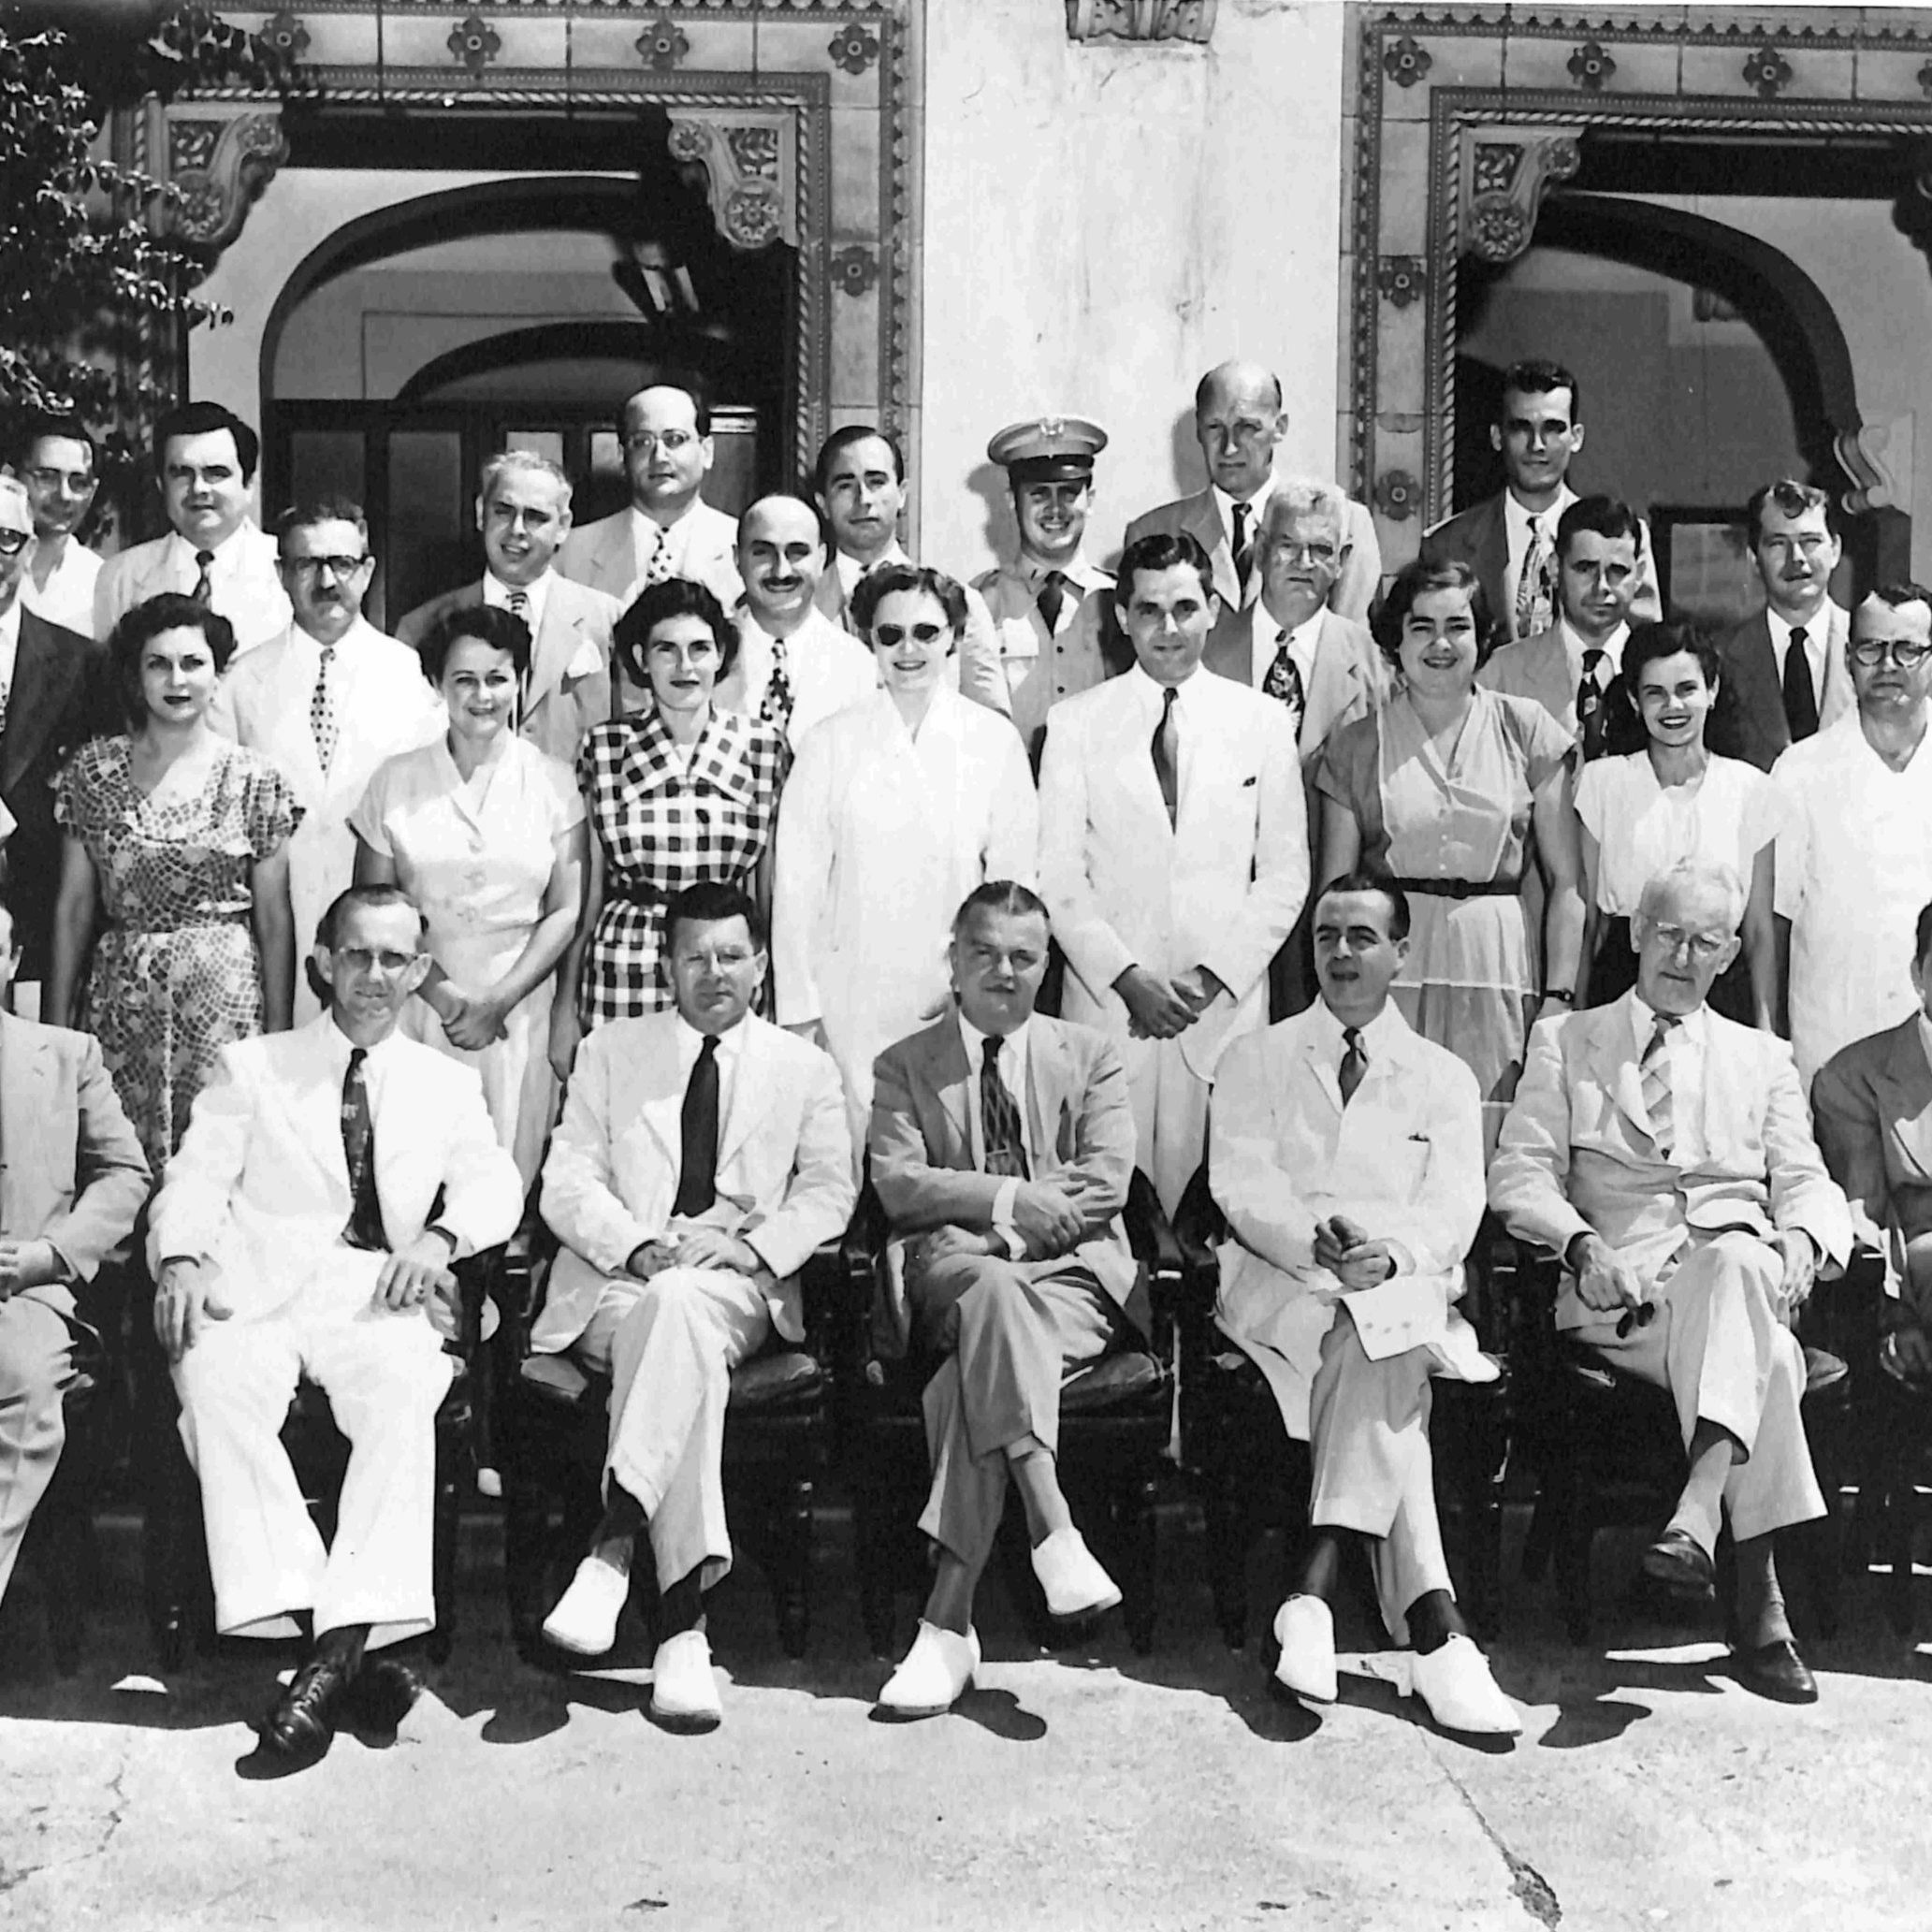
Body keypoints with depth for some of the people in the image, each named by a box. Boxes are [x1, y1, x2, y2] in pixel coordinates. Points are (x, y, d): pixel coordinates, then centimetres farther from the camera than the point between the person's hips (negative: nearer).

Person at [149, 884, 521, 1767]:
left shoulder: (447, 1084, 24)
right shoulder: (251, 1067, 21)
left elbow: (492, 1182, 8)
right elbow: (197, 1179, 9)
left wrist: (440, 1235, -15)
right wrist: (182, 1258, -14)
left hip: (376, 1296, 0)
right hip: (256, 1290, 0)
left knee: (404, 1388, -35)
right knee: (216, 1382, -34)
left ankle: (338, 1649, -40)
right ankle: (348, 1639, -36)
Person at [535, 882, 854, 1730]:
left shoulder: (803, 1068, 18)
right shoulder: (610, 1052, 17)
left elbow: (829, 1190, 9)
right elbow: (568, 1181, 7)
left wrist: (754, 1246, -11)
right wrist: (638, 1246, -13)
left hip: (737, 1286, 0)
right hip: (614, 1278, 0)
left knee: (680, 1305, -37)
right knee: (686, 1344, -35)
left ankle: (614, 1544, -44)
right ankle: (683, 1622, -40)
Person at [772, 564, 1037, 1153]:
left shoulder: (995, 741, 4)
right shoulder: (831, 743, 2)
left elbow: (1013, 876, 6)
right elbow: (798, 883, 3)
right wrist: (800, 1010, -1)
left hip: (960, 996, 0)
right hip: (853, 999, 0)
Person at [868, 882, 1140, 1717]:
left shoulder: (1089, 1057, 17)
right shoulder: (905, 1065, 16)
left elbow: (1107, 1180, 2)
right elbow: (897, 1186, 0)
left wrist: (1009, 1224, -11)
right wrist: (1005, 1199, -15)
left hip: (1074, 1274, 0)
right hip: (956, 1273, 0)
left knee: (974, 1378, -33)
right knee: (990, 1288, -39)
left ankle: (948, 1621, -37)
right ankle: (1053, 1532, -46)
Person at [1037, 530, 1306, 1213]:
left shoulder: (1263, 722, 7)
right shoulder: (1078, 722, 6)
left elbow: (1285, 874, 6)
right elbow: (1058, 873, 1)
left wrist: (1213, 976, -6)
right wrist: (1127, 977, -10)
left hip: (1224, 1002, 0)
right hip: (1107, 1000, 0)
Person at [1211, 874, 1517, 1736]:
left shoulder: (1445, 1078, 17)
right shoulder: (1255, 1060, 16)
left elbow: (1452, 1212, 2)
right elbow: (1241, 1184, -1)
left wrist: (1390, 1254, -22)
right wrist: (1312, 1243, -22)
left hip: (1404, 1288, 1)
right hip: (1277, 1283, -1)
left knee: (1377, 1334, -36)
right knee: (1380, 1358, -34)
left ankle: (1314, 1586, -41)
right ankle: (1432, 1627, -42)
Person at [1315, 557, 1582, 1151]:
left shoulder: (1526, 730, 8)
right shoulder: (1356, 746, 8)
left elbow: (1564, 882, 6)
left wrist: (1559, 996, -3)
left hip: (1498, 969, 0)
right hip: (1389, 971, 0)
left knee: (1496, 1160, -5)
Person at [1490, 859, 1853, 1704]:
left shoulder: (1762, 1059, 25)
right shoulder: (1565, 1040, 19)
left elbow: (1806, 1184, 14)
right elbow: (1520, 1173, 7)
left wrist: (1801, 1242, -12)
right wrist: (1582, 1243, -14)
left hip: (1741, 1266, 2)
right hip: (1623, 1290, -2)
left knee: (1739, 1259, -40)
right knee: (1767, 1354, -36)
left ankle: (1696, 1519, -51)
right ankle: (1759, 1603, -39)